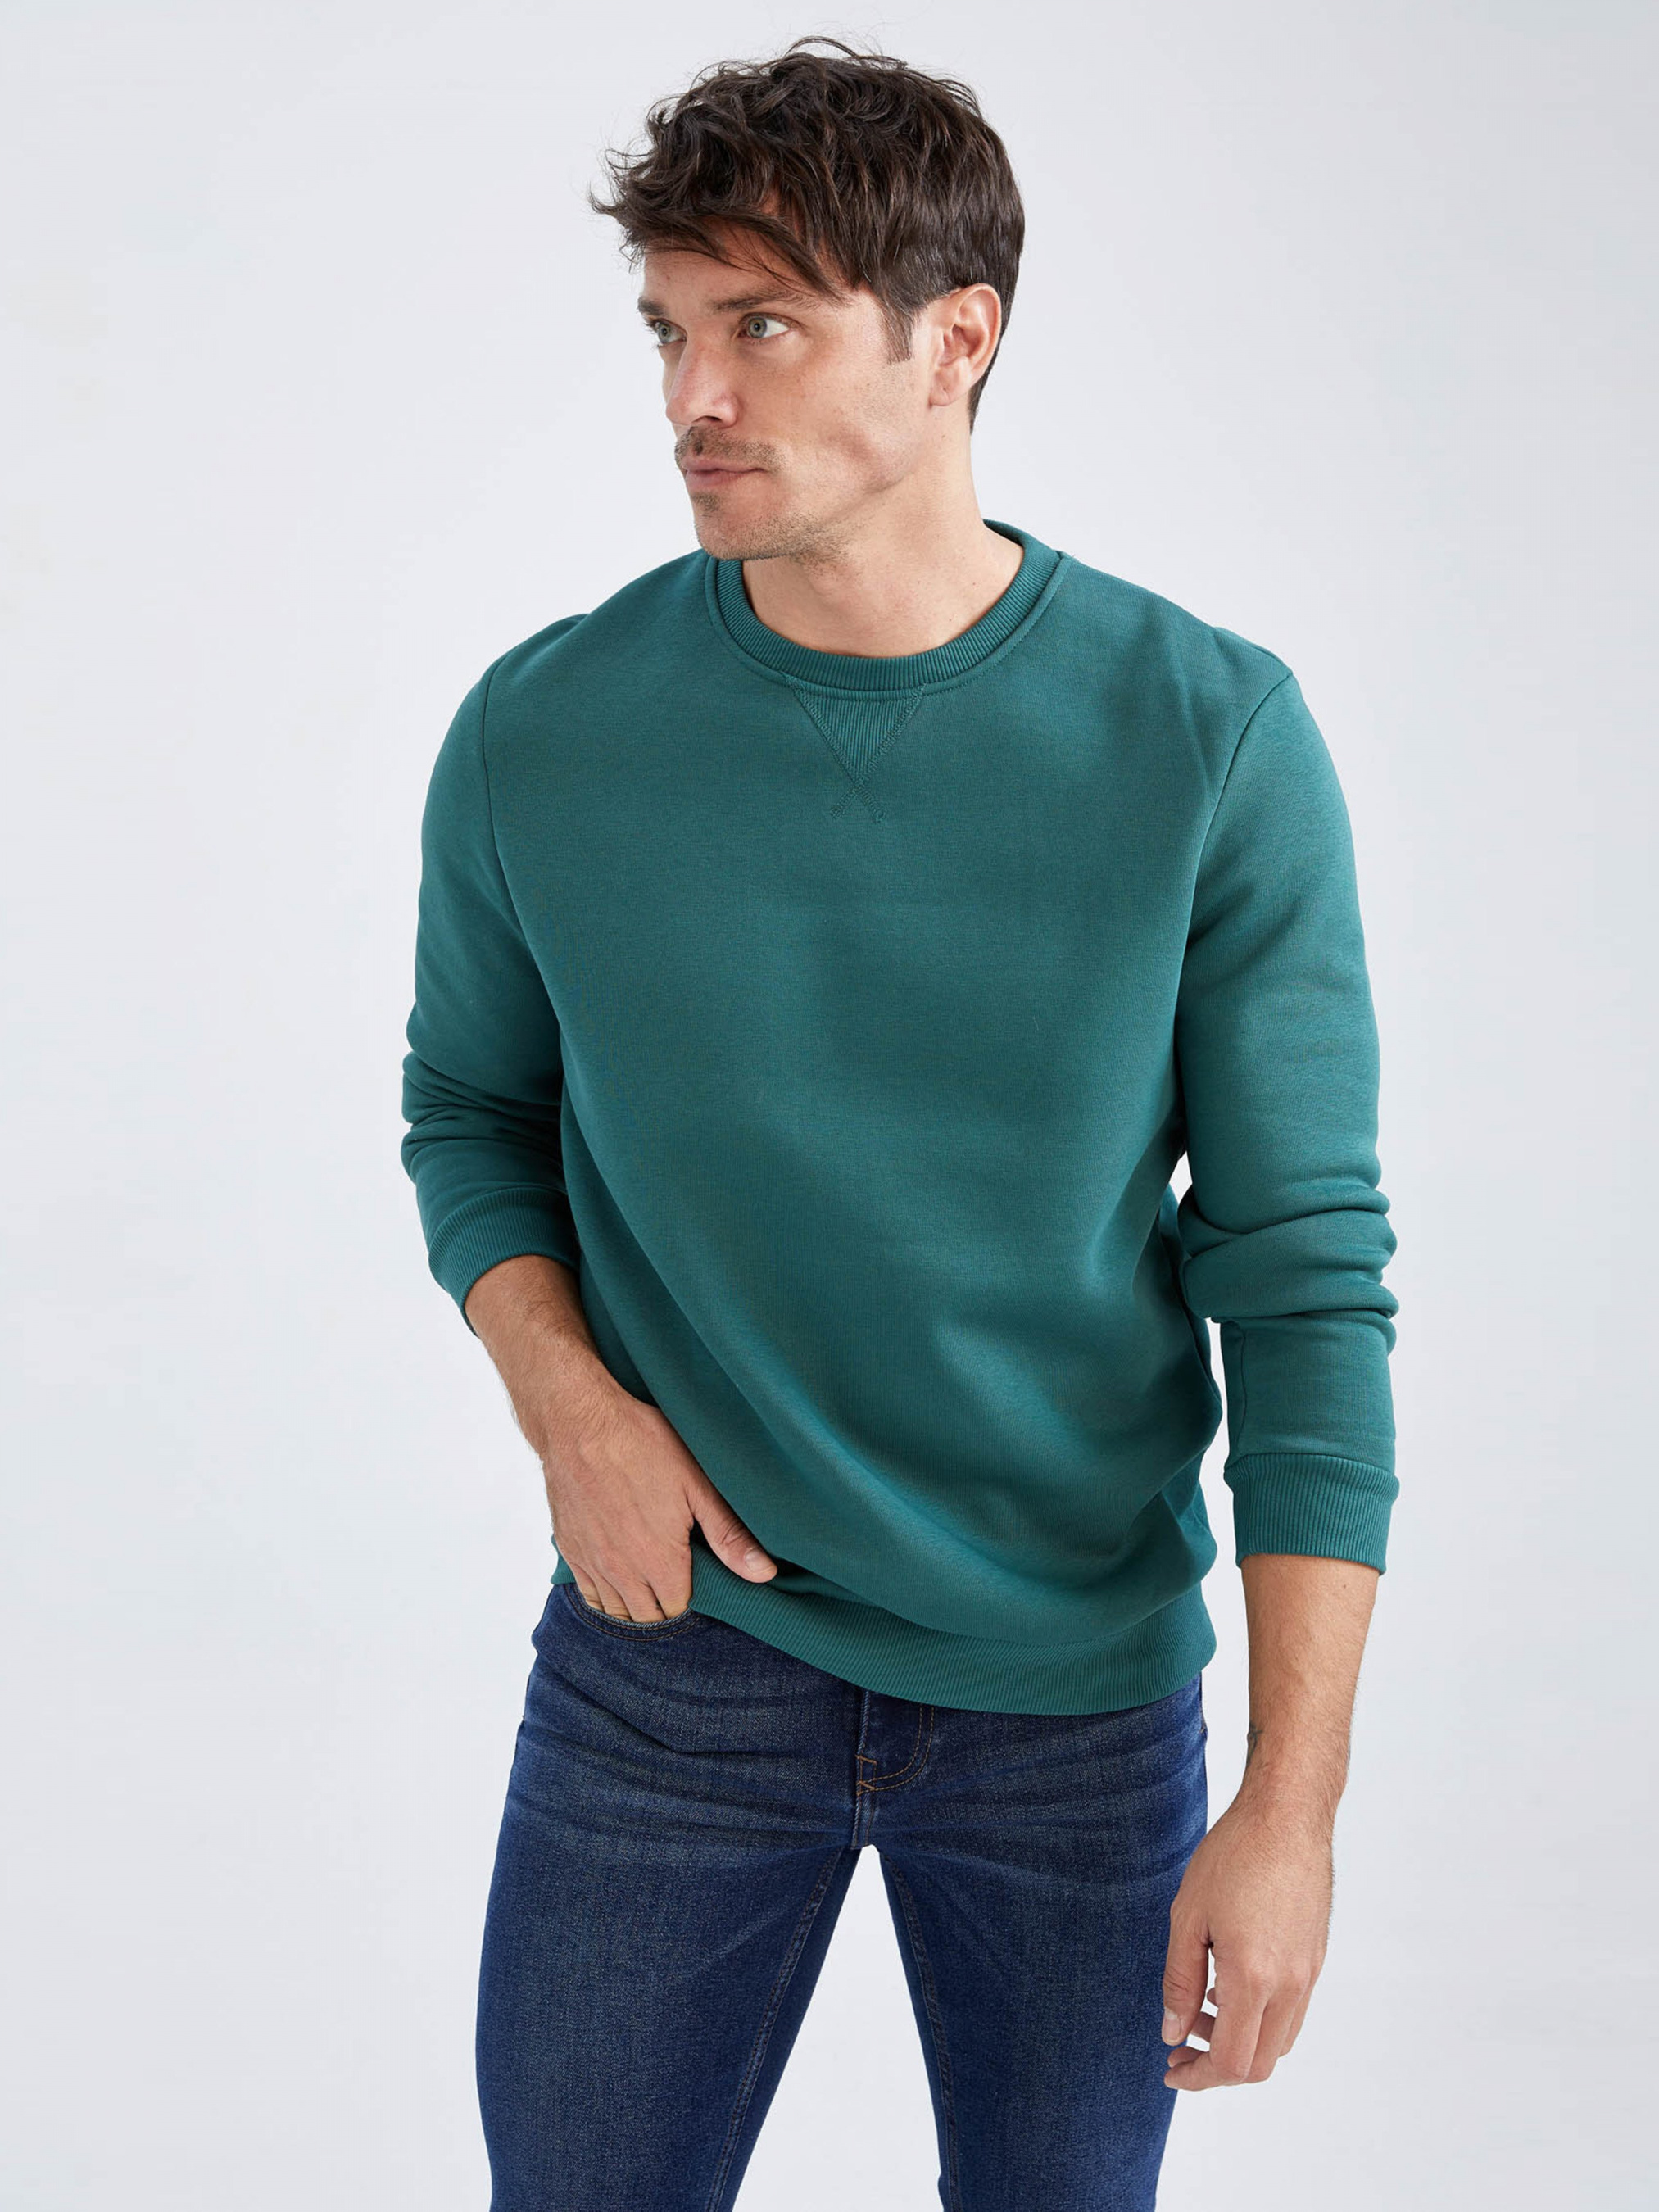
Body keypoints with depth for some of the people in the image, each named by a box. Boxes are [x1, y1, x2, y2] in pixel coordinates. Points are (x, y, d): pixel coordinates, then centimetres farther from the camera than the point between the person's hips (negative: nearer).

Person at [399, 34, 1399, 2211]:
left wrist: (1297, 1796, -12)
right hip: (676, 1660, 1)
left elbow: (1304, 1278, -9)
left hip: (1083, 1696, 0)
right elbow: (469, 1111, 10)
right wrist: (572, 1405, -9)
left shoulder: (1211, 744, -11)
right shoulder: (544, 734, -7)